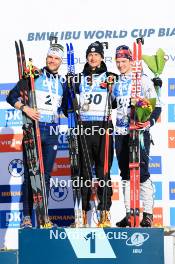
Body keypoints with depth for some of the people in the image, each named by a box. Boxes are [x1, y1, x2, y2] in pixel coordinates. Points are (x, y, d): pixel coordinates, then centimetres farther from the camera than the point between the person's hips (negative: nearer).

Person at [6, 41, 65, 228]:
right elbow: (12, 96, -2)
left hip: (52, 131, 4)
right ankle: (26, 216, 2)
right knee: (30, 173, -4)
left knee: (46, 174, 7)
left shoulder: (62, 83, 14)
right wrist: (25, 108, -17)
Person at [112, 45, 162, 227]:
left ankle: (148, 214, 4)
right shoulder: (115, 82, 14)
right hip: (120, 133, 6)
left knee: (142, 172, -6)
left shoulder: (143, 79, -2)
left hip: (139, 132, -5)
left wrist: (150, 121, -21)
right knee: (125, 174, 8)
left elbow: (156, 105, -6)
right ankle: (129, 214, 16)